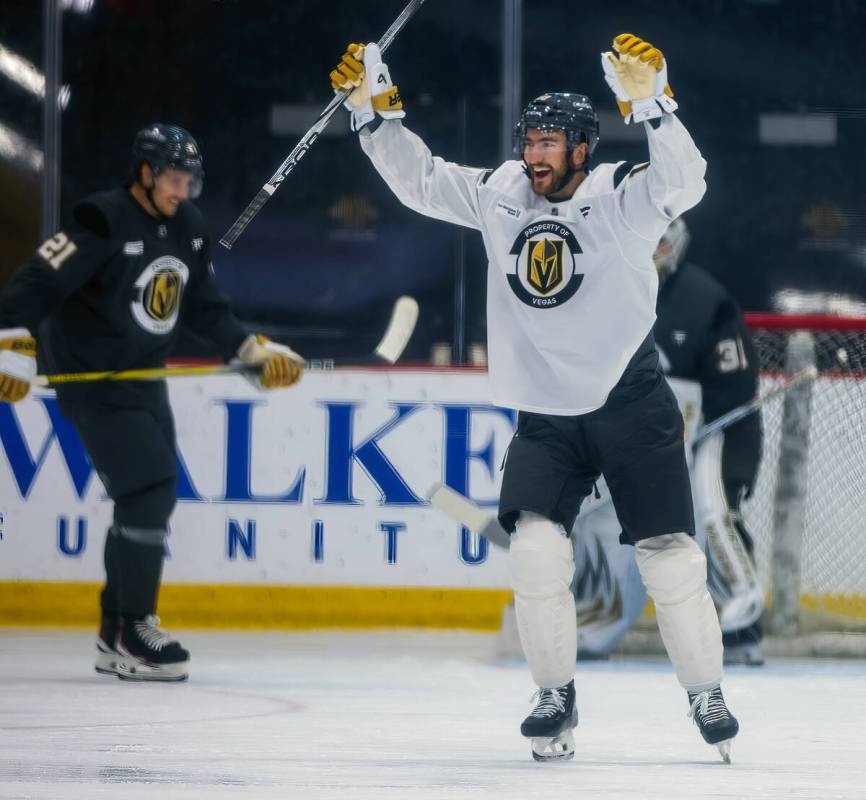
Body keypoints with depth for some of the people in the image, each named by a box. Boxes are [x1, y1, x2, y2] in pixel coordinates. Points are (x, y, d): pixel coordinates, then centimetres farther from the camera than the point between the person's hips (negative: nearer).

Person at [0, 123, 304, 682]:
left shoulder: (189, 229, 6)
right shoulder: (103, 222, -19)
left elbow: (207, 309, 16)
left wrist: (255, 350, 5)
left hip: (144, 380, 9)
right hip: (93, 381, -9)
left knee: (151, 499, 10)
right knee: (149, 490, -16)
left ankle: (117, 634, 20)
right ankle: (134, 633, -10)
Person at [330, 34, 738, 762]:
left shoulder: (622, 198, -11)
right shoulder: (499, 197, 2)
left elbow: (682, 180, -29)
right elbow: (420, 179, 8)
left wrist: (649, 103, -44)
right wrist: (373, 108, -3)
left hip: (632, 406, -3)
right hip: (545, 416, 3)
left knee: (670, 556, 0)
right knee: (535, 549, -11)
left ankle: (707, 696, 14)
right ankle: (557, 698, 3)